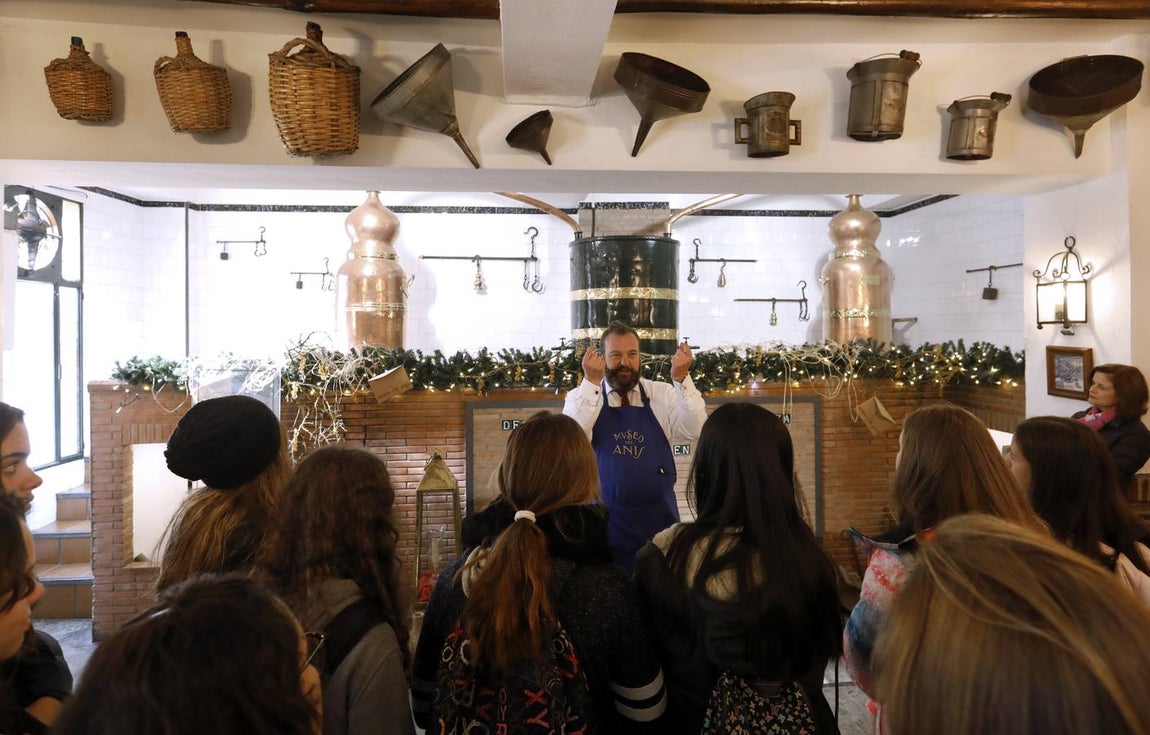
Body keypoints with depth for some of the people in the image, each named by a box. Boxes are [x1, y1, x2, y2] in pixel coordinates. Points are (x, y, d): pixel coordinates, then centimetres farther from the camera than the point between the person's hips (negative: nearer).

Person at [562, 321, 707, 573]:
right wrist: (591, 382, -27)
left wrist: (681, 380, -24)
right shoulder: (582, 398, -2)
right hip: (606, 522, -1)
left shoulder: (663, 394, 2)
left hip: (660, 519, 2)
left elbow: (694, 432, -12)